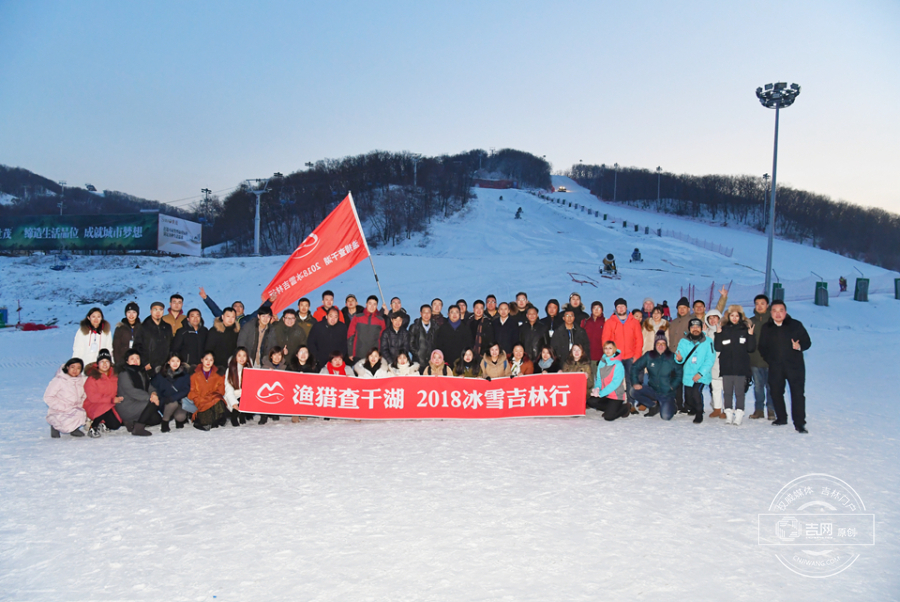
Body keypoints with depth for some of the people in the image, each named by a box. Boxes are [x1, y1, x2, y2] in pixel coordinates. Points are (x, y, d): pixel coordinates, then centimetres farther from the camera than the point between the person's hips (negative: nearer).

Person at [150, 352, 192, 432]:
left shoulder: (185, 374, -1)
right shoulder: (162, 374, 0)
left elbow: (186, 389, -9)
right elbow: (153, 387, -1)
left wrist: (173, 397, -24)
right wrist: (162, 400, -16)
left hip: (179, 402, 0)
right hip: (164, 403, 0)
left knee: (181, 417, -28)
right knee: (173, 403, -34)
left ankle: (180, 420, 11)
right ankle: (164, 422, -9)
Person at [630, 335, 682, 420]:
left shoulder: (672, 357, -6)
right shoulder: (649, 356, -2)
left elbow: (679, 374, -1)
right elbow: (635, 367, 1)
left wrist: (672, 386, -11)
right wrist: (635, 383, -9)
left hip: (667, 392, -2)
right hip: (652, 390, 3)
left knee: (666, 416, -21)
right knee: (634, 391, -22)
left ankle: (671, 405, 18)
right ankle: (654, 405, 2)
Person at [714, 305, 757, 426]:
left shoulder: (745, 330, 3)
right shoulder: (724, 330, 6)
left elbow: (751, 348, 0)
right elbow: (717, 348, 0)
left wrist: (751, 335, -12)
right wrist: (718, 334, -10)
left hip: (741, 367, -1)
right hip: (726, 367, 2)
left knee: (739, 392, 0)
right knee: (728, 392, 6)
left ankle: (739, 416, 5)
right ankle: (729, 415, 13)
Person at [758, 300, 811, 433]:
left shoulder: (796, 325, 2)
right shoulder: (766, 328, 9)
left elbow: (807, 342, 5)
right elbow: (762, 347, 15)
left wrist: (800, 346, -17)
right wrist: (769, 360, 2)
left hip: (795, 366, -3)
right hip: (775, 368, 3)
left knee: (798, 393, -7)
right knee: (776, 392, 7)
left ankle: (799, 423, -2)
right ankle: (781, 418, 24)